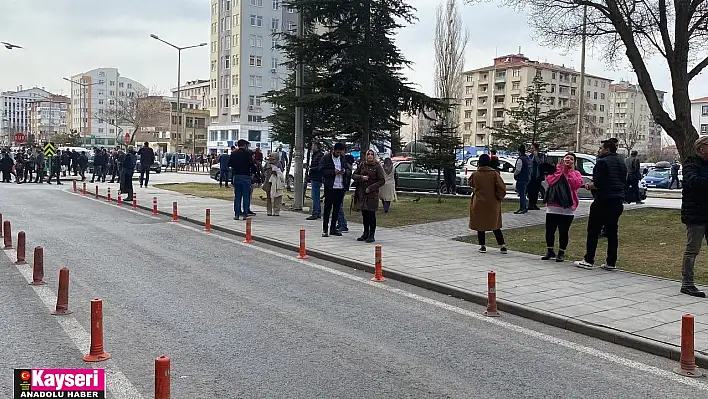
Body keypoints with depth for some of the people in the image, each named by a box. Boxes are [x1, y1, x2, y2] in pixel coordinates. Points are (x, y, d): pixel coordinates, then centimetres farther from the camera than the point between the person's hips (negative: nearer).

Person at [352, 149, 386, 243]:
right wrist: (361, 177, -10)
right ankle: (365, 234, 22)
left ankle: (372, 235, 4)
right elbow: (353, 175, 10)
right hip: (361, 193, 4)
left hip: (372, 194, -4)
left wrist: (370, 188, -13)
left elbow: (382, 181, -7)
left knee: (371, 215, -3)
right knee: (364, 215, 10)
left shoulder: (377, 167, -4)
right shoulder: (362, 165, 9)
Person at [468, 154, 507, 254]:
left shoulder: (475, 174, -8)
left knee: (480, 224, 11)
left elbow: (471, 184, 13)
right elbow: (502, 187, -12)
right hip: (493, 204, 1)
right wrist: (499, 197, 4)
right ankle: (502, 245, 10)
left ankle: (482, 246, 11)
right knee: (495, 225, 12)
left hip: (479, 203, -1)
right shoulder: (494, 173, -9)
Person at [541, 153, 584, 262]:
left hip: (567, 209, -1)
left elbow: (577, 184, -11)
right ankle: (550, 251, 22)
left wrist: (571, 171, -3)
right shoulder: (555, 170, 11)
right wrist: (560, 168, -3)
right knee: (549, 230, 5)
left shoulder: (576, 173, 9)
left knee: (563, 232, 3)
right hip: (552, 207, 1)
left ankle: (561, 253, 18)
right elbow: (550, 180, -8)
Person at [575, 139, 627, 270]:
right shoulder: (621, 163, 15)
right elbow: (624, 182, 19)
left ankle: (588, 260, -1)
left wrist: (589, 186, -1)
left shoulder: (602, 162, -12)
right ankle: (611, 263, 11)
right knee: (612, 232, 10)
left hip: (603, 201, -8)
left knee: (593, 231, -2)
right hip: (618, 201, 8)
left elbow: (598, 184, -19)